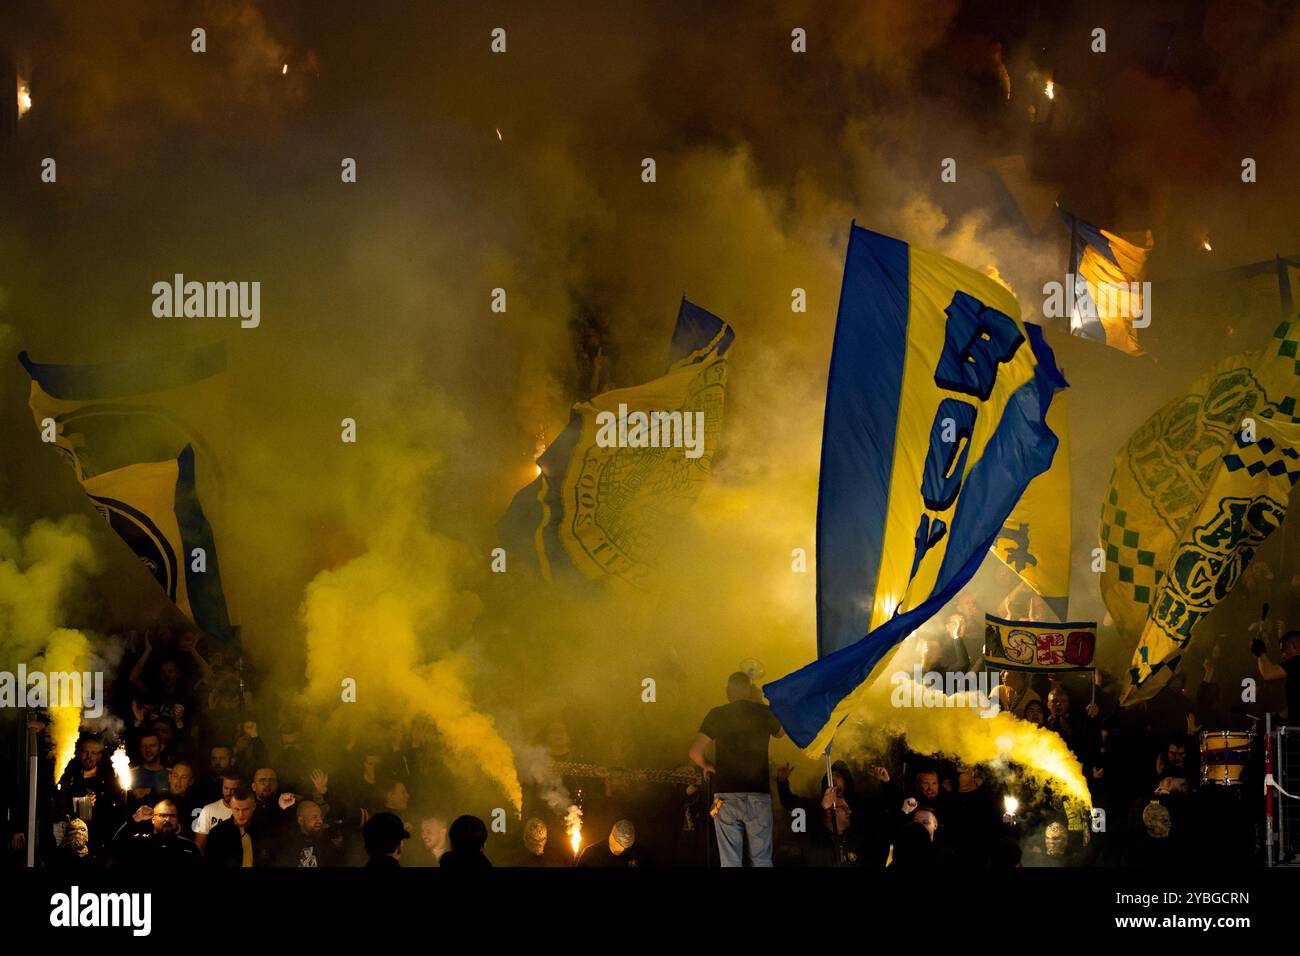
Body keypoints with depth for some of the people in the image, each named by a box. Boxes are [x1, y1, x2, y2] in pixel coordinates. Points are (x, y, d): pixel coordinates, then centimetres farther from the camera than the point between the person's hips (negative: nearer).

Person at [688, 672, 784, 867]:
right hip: (758, 795, 0)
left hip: (726, 795, 0)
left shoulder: (717, 715, 0)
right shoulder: (764, 713, 3)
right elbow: (779, 733, 27)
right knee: (762, 860, 5)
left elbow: (695, 753, -6)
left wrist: (706, 766, 15)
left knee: (730, 861, 1)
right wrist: (760, 702, 30)